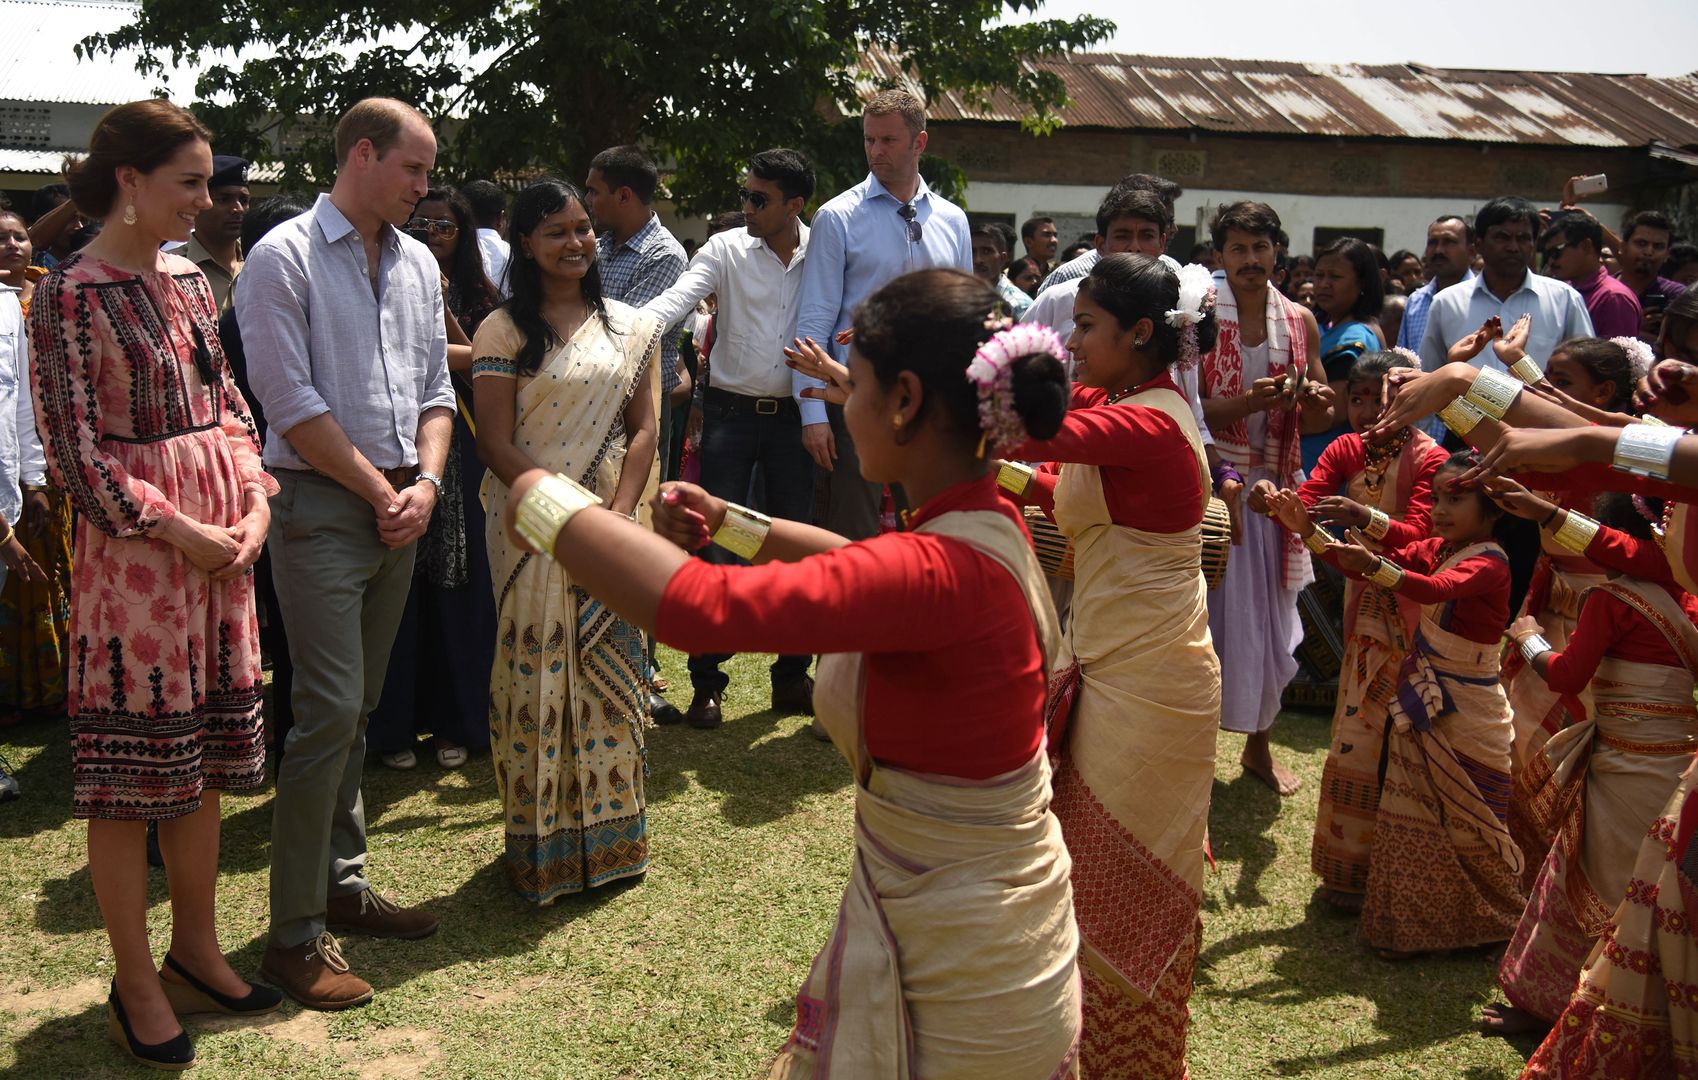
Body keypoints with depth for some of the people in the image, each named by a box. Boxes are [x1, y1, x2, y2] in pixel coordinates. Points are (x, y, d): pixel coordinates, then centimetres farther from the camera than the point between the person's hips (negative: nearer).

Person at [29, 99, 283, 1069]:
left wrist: (255, 503, -1)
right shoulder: (72, 292, -10)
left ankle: (196, 949, 28)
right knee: (129, 773, 3)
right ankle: (136, 982, 17)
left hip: (222, 536, 7)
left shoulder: (188, 279, 10)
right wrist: (177, 532, -15)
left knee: (205, 758, 13)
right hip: (133, 547, -7)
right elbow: (74, 449, -13)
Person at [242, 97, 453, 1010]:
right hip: (322, 503, -6)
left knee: (359, 706, 13)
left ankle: (343, 884, 25)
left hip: (400, 505, 7)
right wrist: (381, 491, -8)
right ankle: (295, 934, -1)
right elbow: (293, 405, -12)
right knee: (331, 710, -10)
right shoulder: (284, 258, -6)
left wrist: (426, 481, -2)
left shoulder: (418, 263, 14)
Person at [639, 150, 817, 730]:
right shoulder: (725, 248, -3)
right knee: (718, 546, 0)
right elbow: (677, 298, -15)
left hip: (793, 415, 2)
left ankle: (792, 676, 22)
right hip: (731, 413, -1)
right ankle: (707, 681, 12)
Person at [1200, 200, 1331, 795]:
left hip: (1274, 487, 4)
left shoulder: (1300, 322, 7)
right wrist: (1248, 401, -26)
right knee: (1208, 612, 0)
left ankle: (1258, 743, 26)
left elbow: (1317, 421, 11)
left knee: (1269, 616, 10)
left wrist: (1316, 401, -12)